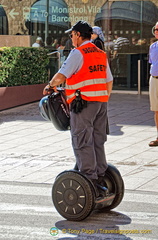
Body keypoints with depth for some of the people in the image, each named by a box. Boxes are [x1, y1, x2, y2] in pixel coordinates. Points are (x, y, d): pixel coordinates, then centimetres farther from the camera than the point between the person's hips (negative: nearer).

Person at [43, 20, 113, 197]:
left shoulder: (78, 53, -9)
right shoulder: (101, 53, 15)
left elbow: (61, 76, -14)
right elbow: (109, 81, 18)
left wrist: (50, 86, 3)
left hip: (83, 103, -8)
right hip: (101, 102, 8)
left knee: (82, 143, -4)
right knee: (98, 142, 12)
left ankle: (89, 181, -7)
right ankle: (100, 179, 15)